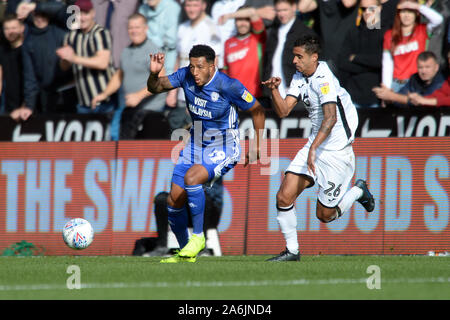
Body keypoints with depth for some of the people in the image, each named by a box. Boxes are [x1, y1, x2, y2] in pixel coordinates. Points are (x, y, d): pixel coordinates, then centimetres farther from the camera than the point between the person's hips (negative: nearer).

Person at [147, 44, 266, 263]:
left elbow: (257, 110, -8)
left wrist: (256, 146, -7)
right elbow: (155, 88, -2)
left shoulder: (228, 86, -21)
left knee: (191, 178, -32)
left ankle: (198, 236, -15)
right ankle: (185, 253, 18)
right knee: (174, 201, -1)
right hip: (196, 146, 6)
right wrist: (154, 73, -24)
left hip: (223, 151, -6)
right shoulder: (186, 76, -8)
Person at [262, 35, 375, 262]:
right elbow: (283, 111, 2)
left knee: (324, 215, 1)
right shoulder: (299, 78, 6)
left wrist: (314, 149, -40)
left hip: (337, 153, -7)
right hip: (314, 146, 7)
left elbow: (331, 117, -31)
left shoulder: (324, 79, -21)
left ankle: (359, 191, 27)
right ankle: (292, 250, 5)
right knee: (284, 197, -8)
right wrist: (274, 90, -16)